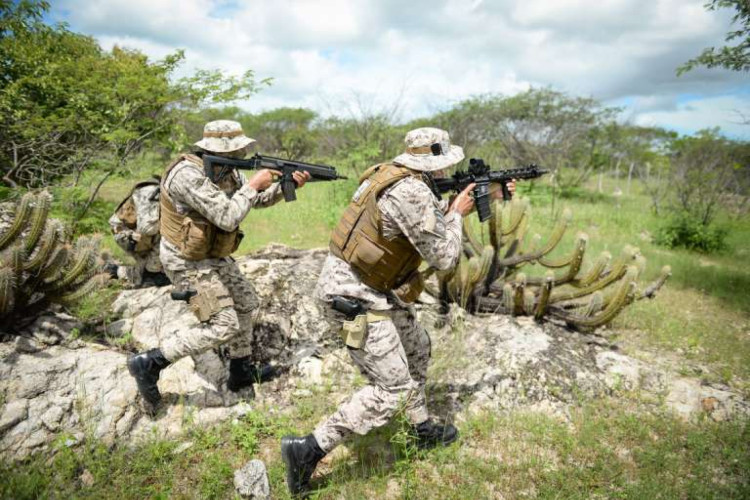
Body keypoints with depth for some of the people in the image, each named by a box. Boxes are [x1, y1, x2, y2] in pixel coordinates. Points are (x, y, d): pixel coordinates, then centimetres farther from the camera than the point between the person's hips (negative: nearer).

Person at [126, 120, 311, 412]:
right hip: (188, 262, -10)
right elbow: (227, 218, -33)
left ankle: (241, 374, 31)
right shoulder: (188, 174, -28)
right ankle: (148, 364, -1)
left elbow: (258, 200, 11)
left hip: (213, 256, 10)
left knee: (245, 304, 16)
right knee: (223, 326, -12)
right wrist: (254, 184, -23)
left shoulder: (227, 171, 1)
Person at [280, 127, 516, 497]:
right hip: (353, 296, -10)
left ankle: (423, 429, 42)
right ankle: (307, 450, 1)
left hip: (375, 288, 10)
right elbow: (444, 258, -14)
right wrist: (457, 212, 1)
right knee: (393, 388, -5)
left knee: (416, 349, 24)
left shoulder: (395, 174, 8)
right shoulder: (411, 193, -22)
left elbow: (433, 217, 23)